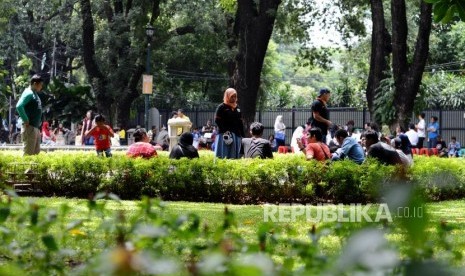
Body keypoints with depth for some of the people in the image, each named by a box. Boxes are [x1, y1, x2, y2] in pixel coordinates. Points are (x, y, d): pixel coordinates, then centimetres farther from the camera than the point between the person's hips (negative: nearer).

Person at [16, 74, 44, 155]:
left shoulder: (34, 94, 17)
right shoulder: (28, 93, -12)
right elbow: (19, 106, -25)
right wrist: (26, 120, -20)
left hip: (36, 127, 10)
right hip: (30, 127, -10)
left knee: (36, 152, 12)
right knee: (29, 153, -9)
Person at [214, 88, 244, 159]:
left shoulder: (237, 108, 17)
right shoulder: (221, 107, -2)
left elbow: (240, 122, 18)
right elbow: (217, 120, -8)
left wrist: (242, 134, 11)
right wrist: (225, 131, -18)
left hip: (236, 134, 6)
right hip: (225, 134, -6)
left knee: (234, 156, 7)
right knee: (224, 156, -8)